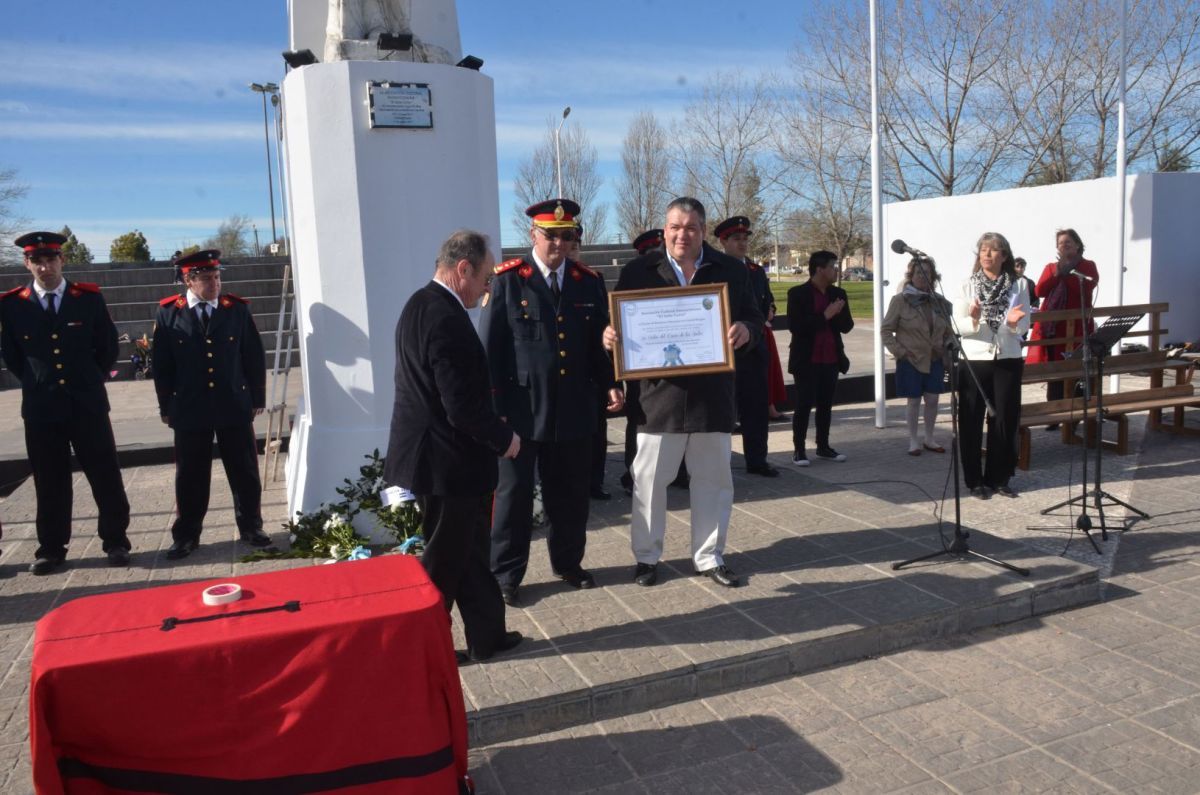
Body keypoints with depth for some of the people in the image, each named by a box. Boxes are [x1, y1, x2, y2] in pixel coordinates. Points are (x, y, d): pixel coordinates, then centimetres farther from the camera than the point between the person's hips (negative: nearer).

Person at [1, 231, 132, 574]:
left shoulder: (89, 297, -1)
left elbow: (109, 346, 8)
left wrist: (90, 381, 9)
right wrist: (36, 383, 11)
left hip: (88, 403, 0)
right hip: (40, 407, 1)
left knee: (106, 476, 4)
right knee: (49, 482, 8)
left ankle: (116, 541, 15)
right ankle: (51, 548, 20)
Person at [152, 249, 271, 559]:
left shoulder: (237, 309, 1)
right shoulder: (168, 313, -1)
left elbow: (254, 357, 4)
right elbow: (161, 364, 3)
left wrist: (257, 399, 4)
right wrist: (166, 406, 3)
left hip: (234, 406, 1)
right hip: (190, 409, -1)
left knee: (245, 472, 9)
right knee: (190, 476, 8)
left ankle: (251, 527, 23)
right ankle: (186, 536, 22)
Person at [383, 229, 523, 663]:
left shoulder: (422, 304, 8)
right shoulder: (447, 318, -24)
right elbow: (463, 406, -26)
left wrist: (492, 429, 13)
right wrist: (504, 438, -10)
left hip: (434, 455, 10)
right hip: (447, 461, -10)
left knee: (469, 550, 19)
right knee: (444, 559, 7)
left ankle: (487, 634, 32)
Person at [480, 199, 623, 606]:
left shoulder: (589, 281, 7)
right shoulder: (506, 280, -4)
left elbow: (599, 342, 13)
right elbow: (488, 350, -5)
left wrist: (610, 384, -2)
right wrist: (493, 409, -9)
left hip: (573, 409, 4)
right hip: (521, 409, -3)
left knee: (572, 492, 14)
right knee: (513, 492, 6)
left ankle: (568, 562, 33)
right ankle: (505, 574, 19)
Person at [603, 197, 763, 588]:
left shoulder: (730, 271, 6)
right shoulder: (638, 271, 2)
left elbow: (753, 320, 9)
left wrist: (745, 330, -14)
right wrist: (610, 337, -18)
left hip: (713, 394, 2)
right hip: (660, 394, -1)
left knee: (713, 478, 10)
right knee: (649, 479, 6)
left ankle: (709, 557, 26)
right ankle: (646, 556, 23)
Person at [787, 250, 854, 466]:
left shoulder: (838, 293, 9)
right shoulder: (798, 294, -7)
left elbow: (847, 326, 8)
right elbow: (795, 326, -17)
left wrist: (837, 314, -13)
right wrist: (825, 316, -19)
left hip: (831, 359, 5)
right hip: (806, 360, -5)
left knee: (826, 405, 10)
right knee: (804, 405, -2)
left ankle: (823, 446, 20)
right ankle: (799, 449, 5)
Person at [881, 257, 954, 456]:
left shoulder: (940, 302, 5)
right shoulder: (900, 300, -7)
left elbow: (948, 331, 17)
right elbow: (886, 329, -4)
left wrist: (949, 345, -2)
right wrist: (899, 351, -12)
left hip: (935, 360, 4)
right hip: (910, 360, -4)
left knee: (932, 400, 8)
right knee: (914, 401, 3)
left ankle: (929, 439, 24)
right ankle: (913, 441, 16)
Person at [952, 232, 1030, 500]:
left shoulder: (1018, 286, 4)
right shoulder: (968, 286, 1)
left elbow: (1025, 325, 2)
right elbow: (956, 326, -5)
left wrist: (1013, 322, -20)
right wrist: (974, 321, -25)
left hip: (1008, 359, 1)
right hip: (974, 360, -1)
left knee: (1005, 420, 5)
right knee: (971, 422, 2)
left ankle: (999, 478, 19)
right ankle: (975, 480, 12)